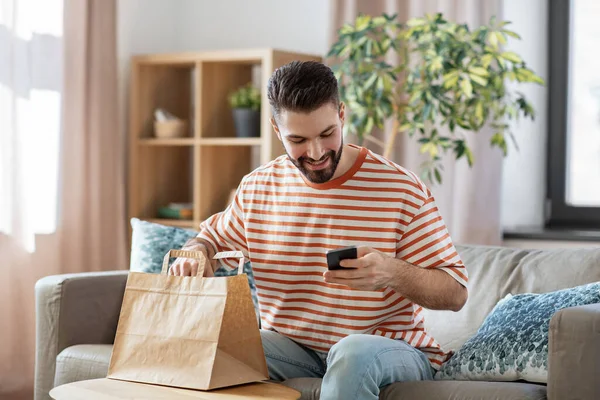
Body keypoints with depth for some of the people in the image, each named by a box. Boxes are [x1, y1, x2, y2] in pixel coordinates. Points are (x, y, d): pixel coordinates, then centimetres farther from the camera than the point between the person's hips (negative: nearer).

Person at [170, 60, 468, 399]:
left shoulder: (403, 191, -9)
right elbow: (213, 238, 24)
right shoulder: (257, 189, 5)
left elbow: (456, 293, -9)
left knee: (354, 352, -39)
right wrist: (193, 256, -1)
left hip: (391, 350, -3)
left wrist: (392, 272, -29)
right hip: (291, 349, 4)